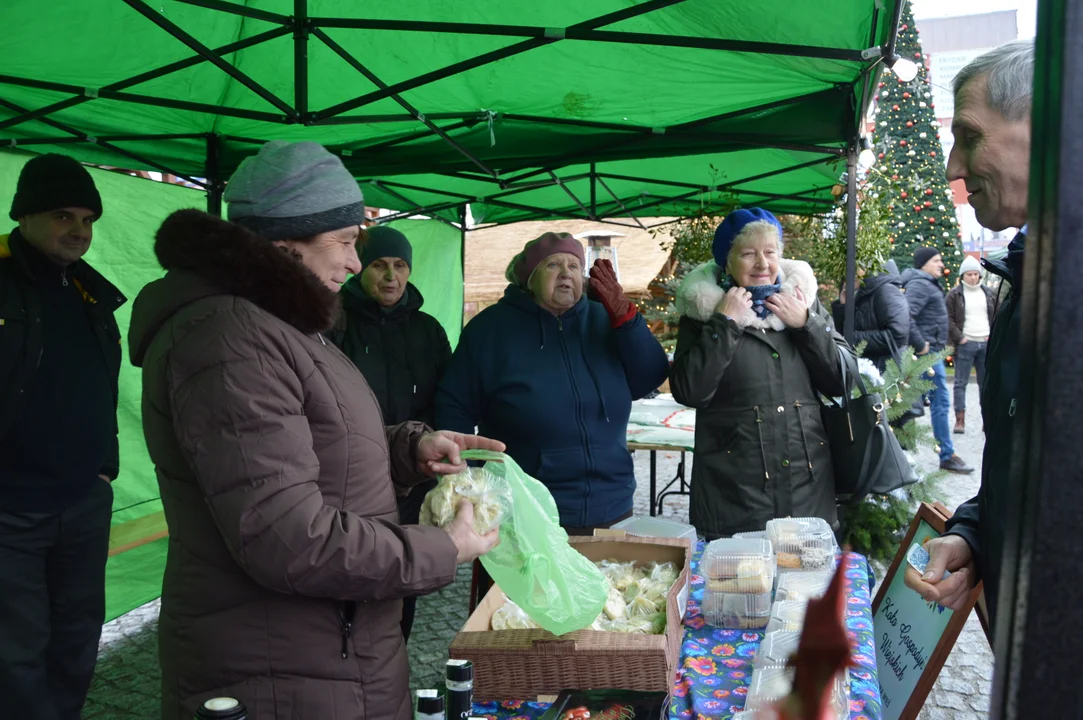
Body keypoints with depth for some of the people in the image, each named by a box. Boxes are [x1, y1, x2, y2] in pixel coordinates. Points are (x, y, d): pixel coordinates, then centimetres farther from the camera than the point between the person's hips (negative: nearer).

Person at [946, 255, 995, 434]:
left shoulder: (988, 293, 13)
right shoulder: (955, 294, 0)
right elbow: (948, 319, -4)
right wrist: (959, 338, -11)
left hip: (986, 343, 4)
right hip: (965, 344, -4)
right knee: (961, 383, -1)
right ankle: (960, 420, 2)